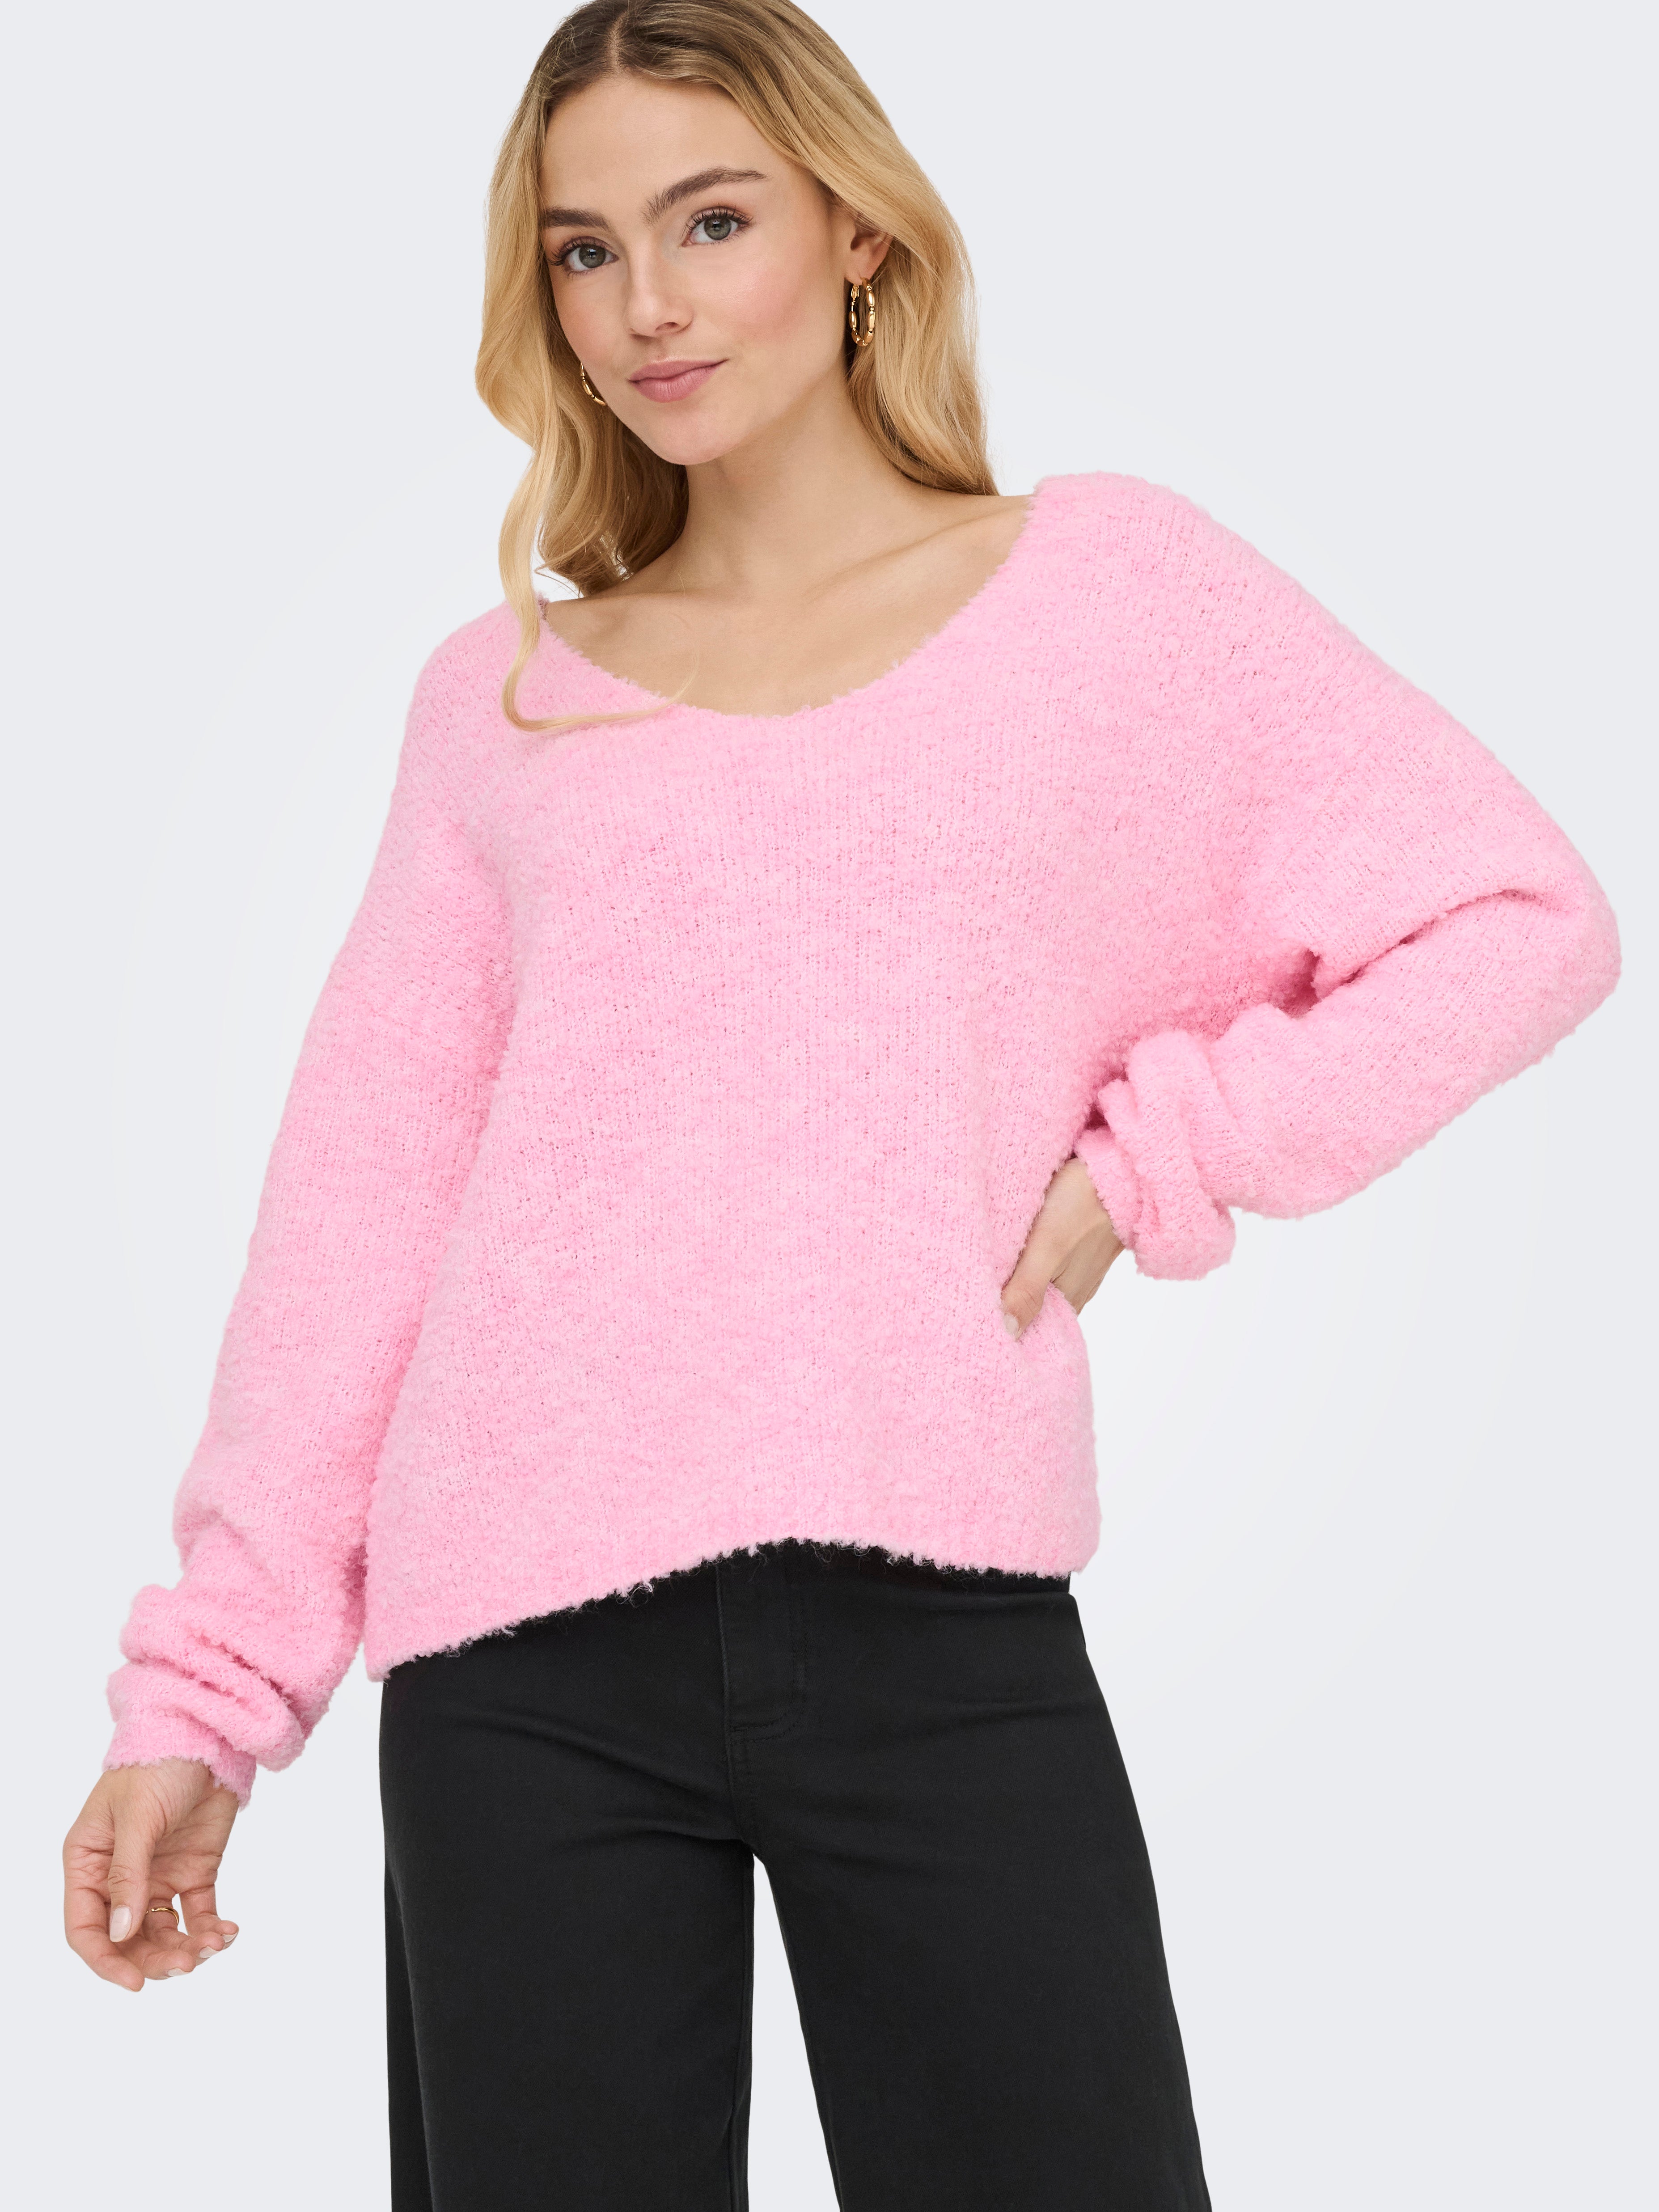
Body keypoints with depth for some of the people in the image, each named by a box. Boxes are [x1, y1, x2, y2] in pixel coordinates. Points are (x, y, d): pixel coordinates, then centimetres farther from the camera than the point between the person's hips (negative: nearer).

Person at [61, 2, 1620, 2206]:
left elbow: (1522, 911, 5)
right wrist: (205, 1684, 2)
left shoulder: (1110, 583, 8)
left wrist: (1152, 1161, -3)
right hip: (522, 1653, 1)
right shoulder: (498, 698, 12)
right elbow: (364, 1193, 7)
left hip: (938, 1623, -1)